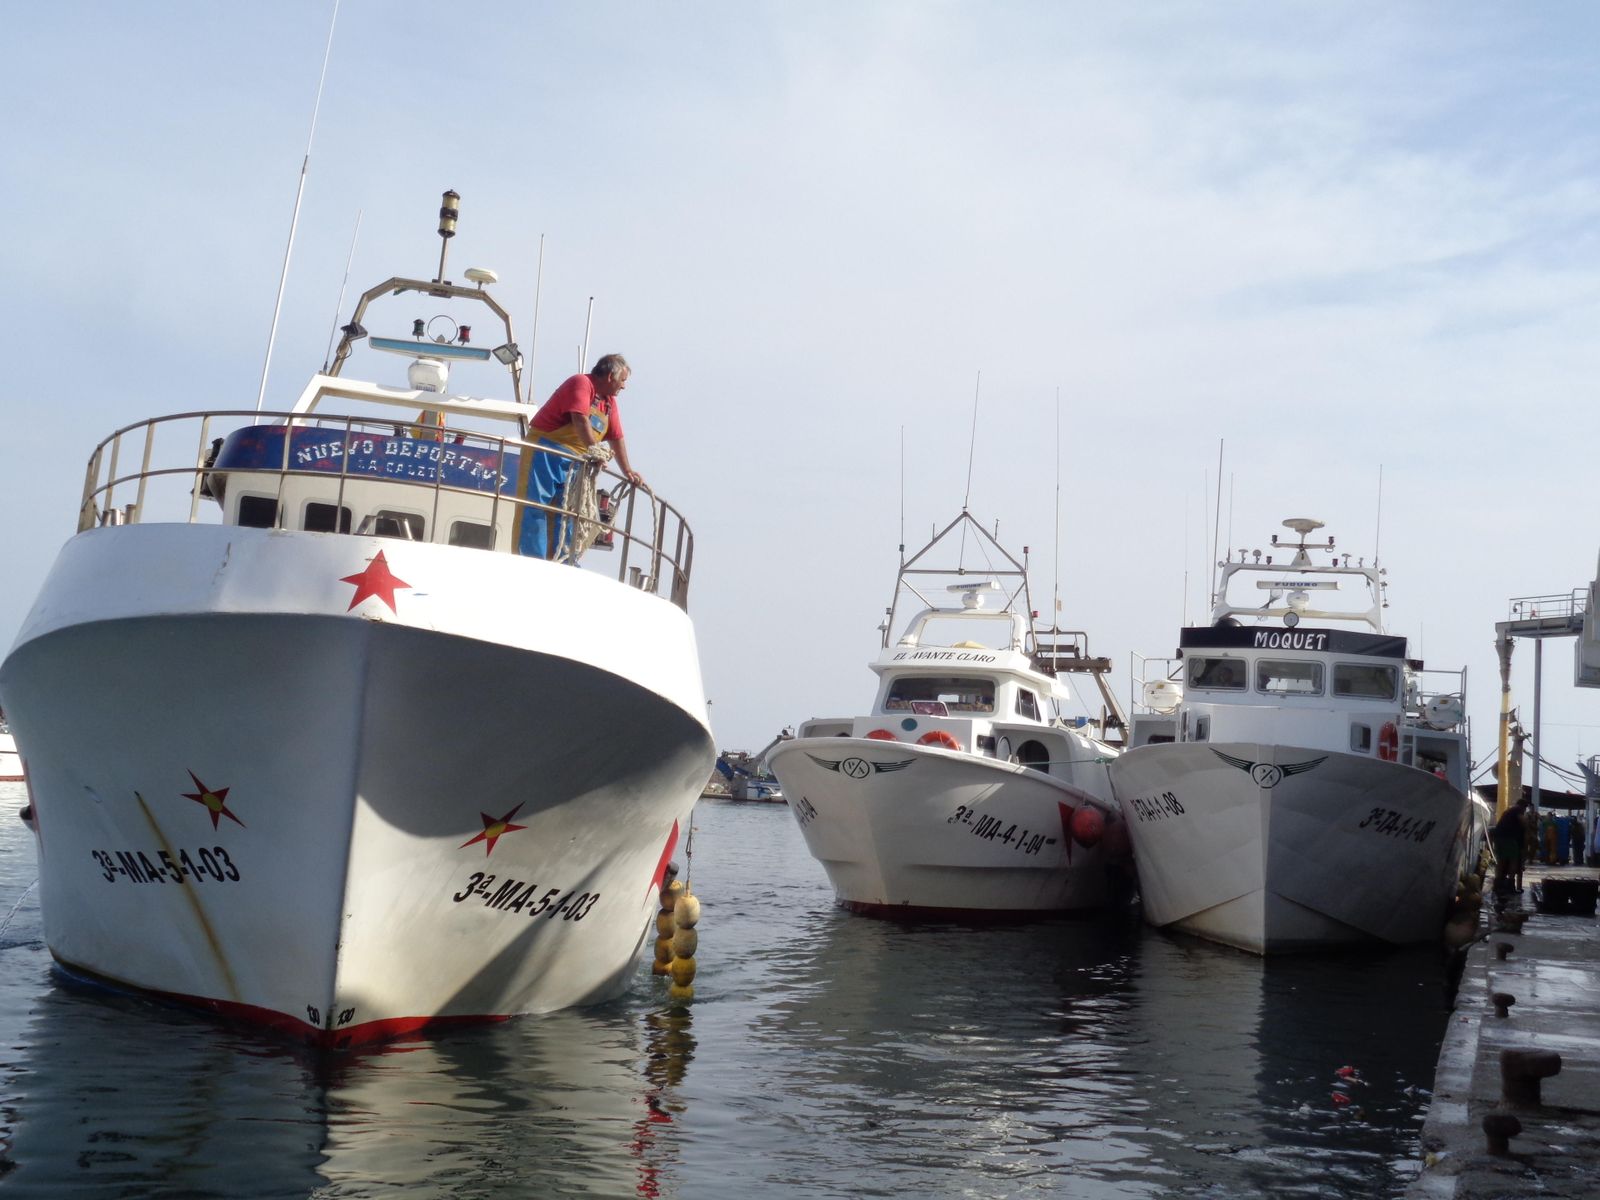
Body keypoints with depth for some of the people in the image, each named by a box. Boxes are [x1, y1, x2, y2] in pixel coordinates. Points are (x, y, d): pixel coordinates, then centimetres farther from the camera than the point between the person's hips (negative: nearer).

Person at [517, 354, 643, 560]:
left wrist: (627, 471, 10)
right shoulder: (581, 384, -10)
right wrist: (594, 449, -33)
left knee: (565, 514, 5)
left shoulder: (609, 402, 16)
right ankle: (531, 563, -13)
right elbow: (581, 419, -24)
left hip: (573, 462, 9)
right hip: (547, 452, -9)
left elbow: (616, 438, 17)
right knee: (537, 507, -10)